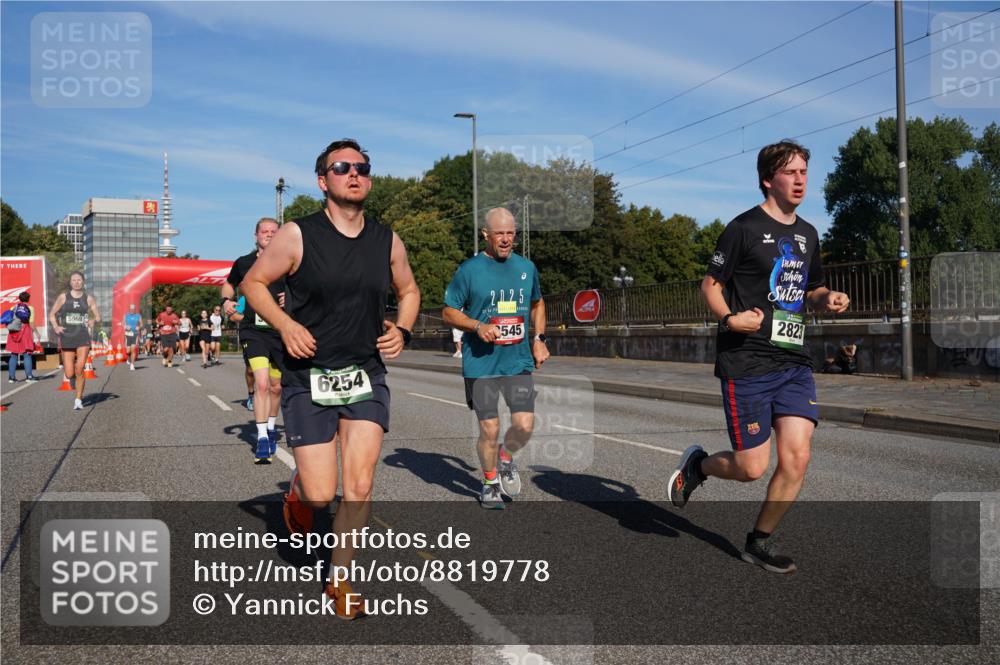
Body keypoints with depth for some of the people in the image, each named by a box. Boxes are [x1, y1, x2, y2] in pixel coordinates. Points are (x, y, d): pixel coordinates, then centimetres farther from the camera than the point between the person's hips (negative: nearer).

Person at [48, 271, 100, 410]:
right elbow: (52, 314, 10)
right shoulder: (63, 297, 4)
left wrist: (94, 321, -13)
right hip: (67, 337, 1)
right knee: (69, 375, -1)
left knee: (79, 370, -11)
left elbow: (98, 318, 10)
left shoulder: (88, 298, 5)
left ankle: (78, 399, 3)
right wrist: (55, 327, -8)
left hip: (83, 337, -1)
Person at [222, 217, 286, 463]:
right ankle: (262, 438, -9)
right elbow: (229, 284, 23)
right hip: (253, 330, -1)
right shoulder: (244, 263, 5)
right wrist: (226, 300, 4)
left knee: (276, 387, 12)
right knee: (261, 383, -17)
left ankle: (271, 427, 36)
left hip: (280, 331, 1)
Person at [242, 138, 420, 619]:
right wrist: (285, 324, -15)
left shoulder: (387, 242, 4)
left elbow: (408, 291, 20)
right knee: (320, 494, -3)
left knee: (360, 485, -5)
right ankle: (297, 490, 36)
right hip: (308, 378, -3)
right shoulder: (298, 236, -7)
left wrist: (402, 330, 1)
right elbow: (253, 283, 1)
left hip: (366, 375, 3)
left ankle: (340, 579, 15)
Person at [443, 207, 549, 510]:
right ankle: (490, 481, 26)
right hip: (481, 364, -3)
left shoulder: (527, 267, 8)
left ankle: (506, 457, 26)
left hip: (519, 362, 3)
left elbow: (537, 303, 25)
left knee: (524, 425, -7)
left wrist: (538, 338, 12)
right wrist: (478, 326, -17)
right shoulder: (469, 269, -5)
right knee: (489, 429, 1)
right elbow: (448, 312, 0)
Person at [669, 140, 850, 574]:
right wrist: (729, 318, -22)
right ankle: (697, 464, 29)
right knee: (752, 467, -4)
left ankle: (759, 542, 17)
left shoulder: (807, 234, 15)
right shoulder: (745, 228, -6)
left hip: (795, 363, 6)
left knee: (796, 460, -3)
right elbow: (710, 284, -3)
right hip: (747, 363, -6)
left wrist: (827, 300, 3)